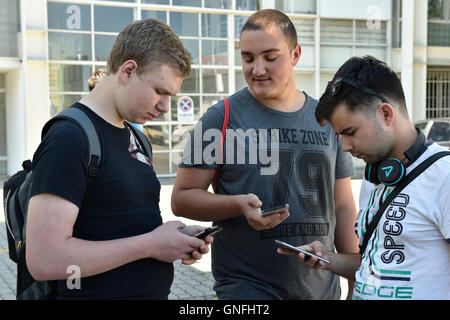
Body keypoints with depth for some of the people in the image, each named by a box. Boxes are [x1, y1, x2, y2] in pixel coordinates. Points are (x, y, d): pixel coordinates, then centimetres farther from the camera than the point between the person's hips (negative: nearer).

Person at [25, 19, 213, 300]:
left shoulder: (132, 136, 9)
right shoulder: (69, 138, -18)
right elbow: (45, 260, -25)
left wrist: (177, 238, -1)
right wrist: (151, 244, -20)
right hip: (99, 292, -8)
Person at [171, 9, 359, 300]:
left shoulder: (327, 119, 7)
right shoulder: (221, 118, -6)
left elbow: (343, 207, 11)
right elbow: (182, 198, -6)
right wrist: (240, 205, -22)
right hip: (246, 287, -4)